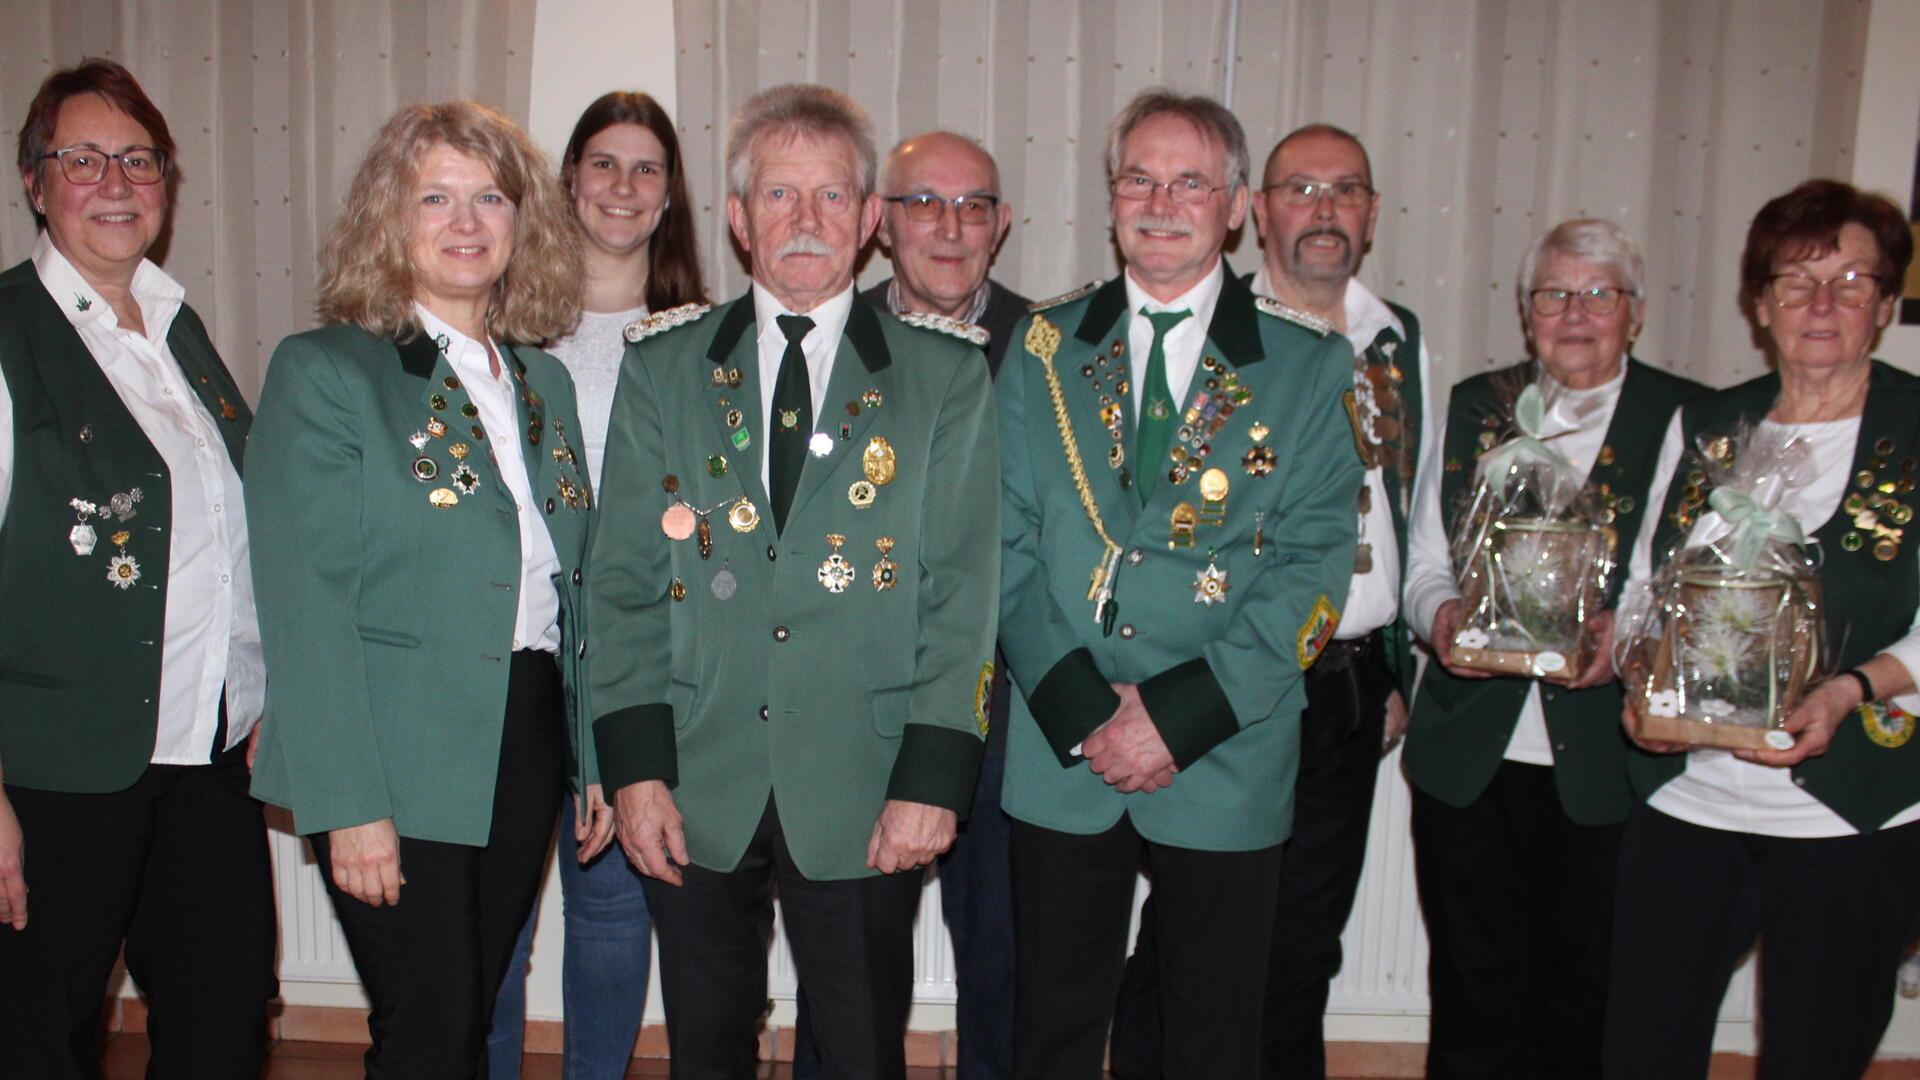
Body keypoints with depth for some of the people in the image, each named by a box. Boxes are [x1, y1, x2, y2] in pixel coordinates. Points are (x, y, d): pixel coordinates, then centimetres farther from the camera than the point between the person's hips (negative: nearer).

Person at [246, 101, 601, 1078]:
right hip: (396, 771, -5)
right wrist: (349, 806, -16)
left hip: (525, 753, 5)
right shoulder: (323, 371, -5)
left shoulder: (545, 383, 12)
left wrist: (595, 765, 8)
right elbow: (305, 605, -11)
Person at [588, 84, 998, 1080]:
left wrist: (932, 776, -10)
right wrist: (635, 765, -5)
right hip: (696, 792, 2)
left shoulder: (945, 377, 1)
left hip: (862, 800, -1)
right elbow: (624, 579, 3)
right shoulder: (661, 369, 6)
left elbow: (962, 591, -3)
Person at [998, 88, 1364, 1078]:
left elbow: (1311, 568, -6)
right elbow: (1008, 546, 1)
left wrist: (1183, 715, -14)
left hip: (1226, 764, -1)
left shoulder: (1309, 366, 0)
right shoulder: (1044, 349, 6)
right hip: (1061, 757, 1)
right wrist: (1079, 707, -10)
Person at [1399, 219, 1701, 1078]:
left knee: (1577, 1004, 8)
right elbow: (1424, 562, 12)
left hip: (1606, 767, -1)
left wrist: (1633, 634, -19)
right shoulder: (1475, 407, 10)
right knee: (1472, 992, 9)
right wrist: (1442, 613, -10)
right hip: (1469, 756, 2)